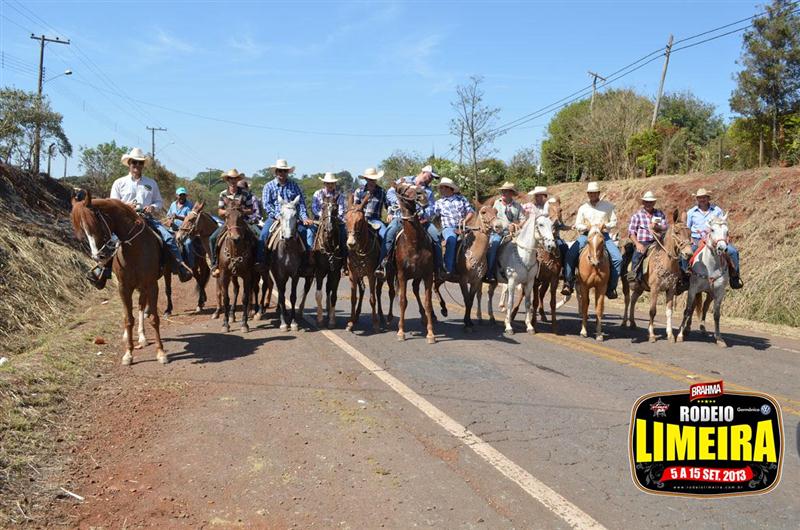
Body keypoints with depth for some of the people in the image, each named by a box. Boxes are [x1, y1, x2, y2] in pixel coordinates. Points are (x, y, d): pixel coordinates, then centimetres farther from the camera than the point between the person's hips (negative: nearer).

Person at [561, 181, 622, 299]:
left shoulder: (608, 206, 8)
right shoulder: (583, 208, 12)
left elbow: (614, 222, 9)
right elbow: (577, 225, 11)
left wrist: (604, 225, -11)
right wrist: (587, 227, -10)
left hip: (603, 236, -1)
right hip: (586, 235, 1)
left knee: (618, 258, -22)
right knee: (570, 255, -24)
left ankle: (611, 287, -10)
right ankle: (568, 284, -17)